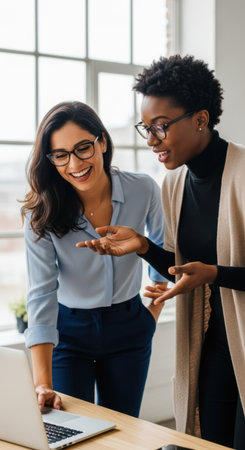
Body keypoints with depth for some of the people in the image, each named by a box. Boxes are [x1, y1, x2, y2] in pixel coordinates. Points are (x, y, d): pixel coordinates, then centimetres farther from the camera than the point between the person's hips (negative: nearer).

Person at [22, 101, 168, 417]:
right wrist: (43, 385, -30)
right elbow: (41, 295, -24)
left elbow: (162, 247, 7)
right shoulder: (42, 213, -18)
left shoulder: (144, 191, -14)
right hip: (68, 331, -1)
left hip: (128, 328, 2)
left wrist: (155, 309, 7)